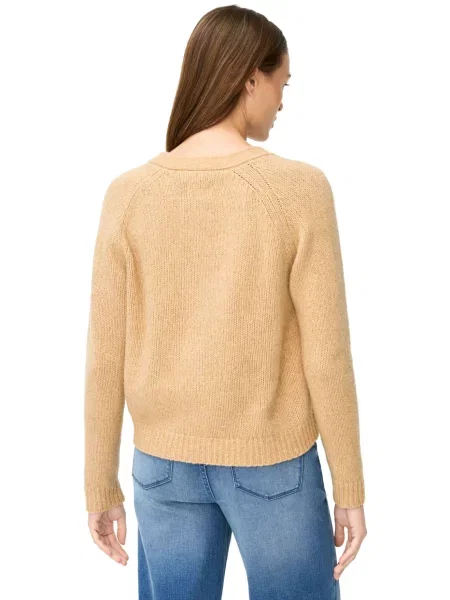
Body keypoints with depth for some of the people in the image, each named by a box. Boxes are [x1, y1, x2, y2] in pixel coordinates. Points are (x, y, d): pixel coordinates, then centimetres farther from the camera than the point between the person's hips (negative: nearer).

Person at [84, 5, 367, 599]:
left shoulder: (129, 195, -9)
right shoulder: (299, 189, -17)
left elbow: (106, 357, -6)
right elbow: (327, 356, -14)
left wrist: (101, 485, 6)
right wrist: (351, 488, -2)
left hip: (166, 463, 3)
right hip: (273, 464, -2)